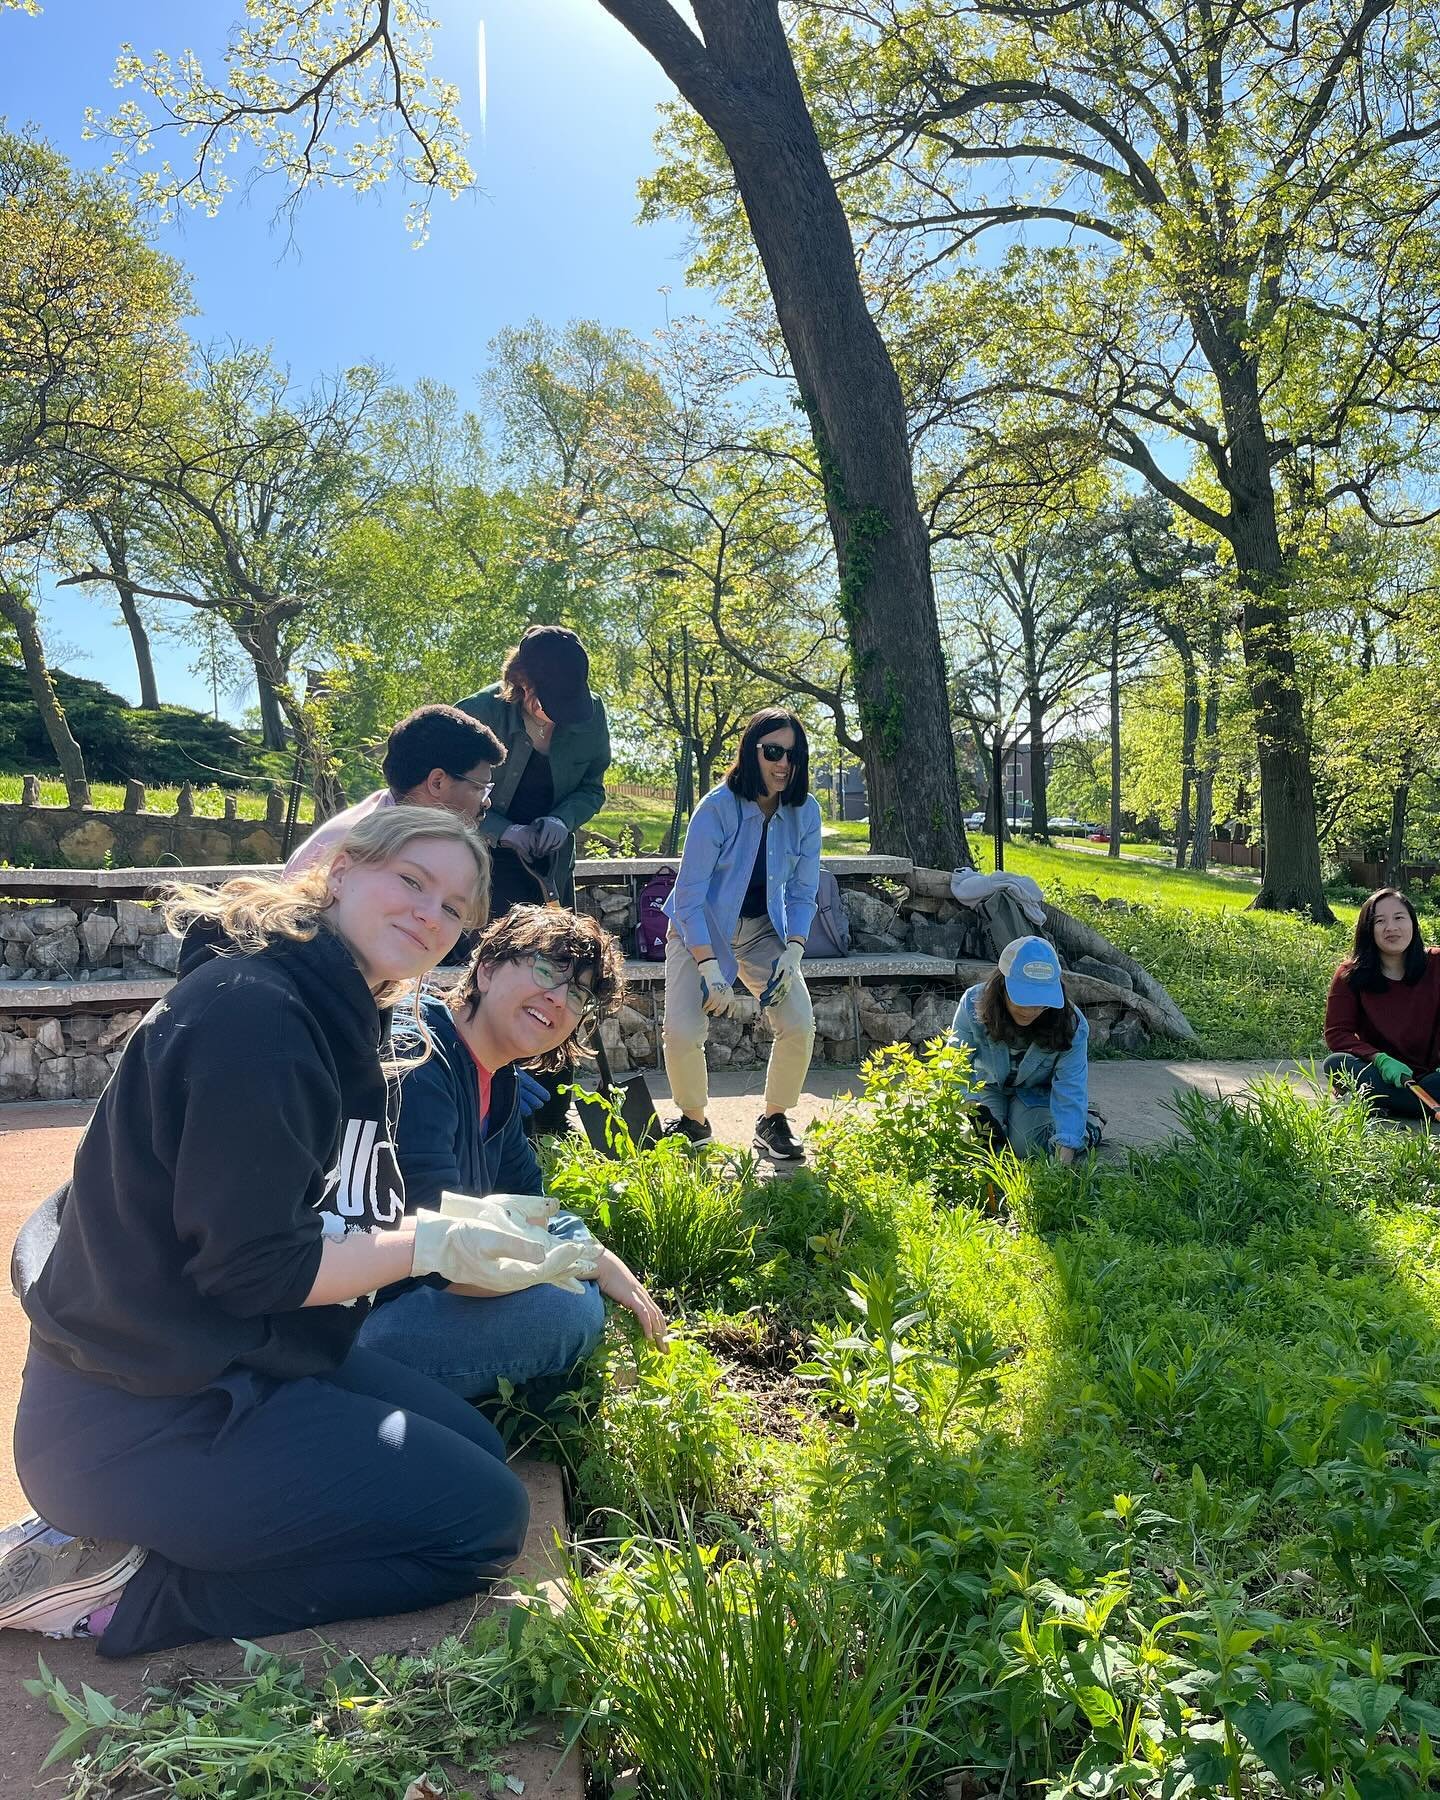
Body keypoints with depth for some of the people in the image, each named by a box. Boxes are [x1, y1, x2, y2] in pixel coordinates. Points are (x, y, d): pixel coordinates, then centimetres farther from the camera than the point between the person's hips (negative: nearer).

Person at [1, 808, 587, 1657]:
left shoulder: (340, 1015, 7)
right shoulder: (253, 1014, -24)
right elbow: (254, 1267, -24)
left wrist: (469, 1227, 3)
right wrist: (434, 1245, -16)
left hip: (244, 1363, 10)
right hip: (145, 1419, -10)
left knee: (477, 1449, 19)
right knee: (485, 1519, -4)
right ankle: (124, 1596, -3)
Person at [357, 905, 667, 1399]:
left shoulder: (495, 1078, 6)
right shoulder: (421, 1067, -24)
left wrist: (598, 1257, -3)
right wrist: (594, 1262, -16)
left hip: (412, 1286, 10)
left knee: (569, 1232, 13)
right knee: (569, 1310, -21)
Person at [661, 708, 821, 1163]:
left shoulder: (805, 812, -9)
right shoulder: (718, 808, -23)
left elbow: (802, 894, -1)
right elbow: (688, 895, -21)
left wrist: (792, 953, -15)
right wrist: (710, 969, -27)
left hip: (763, 930, 3)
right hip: (701, 930, -3)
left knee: (800, 1024, -16)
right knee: (682, 1033, -20)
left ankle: (773, 1121, 9)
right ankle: (693, 1121, 10)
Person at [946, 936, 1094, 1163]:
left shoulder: (1071, 1025, -33)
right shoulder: (973, 1003, -32)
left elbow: (1070, 1091, -35)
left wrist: (1064, 1159, -46)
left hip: (1037, 1092, 0)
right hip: (988, 1085, 1)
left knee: (1025, 1146, -20)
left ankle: (1086, 1132, 9)